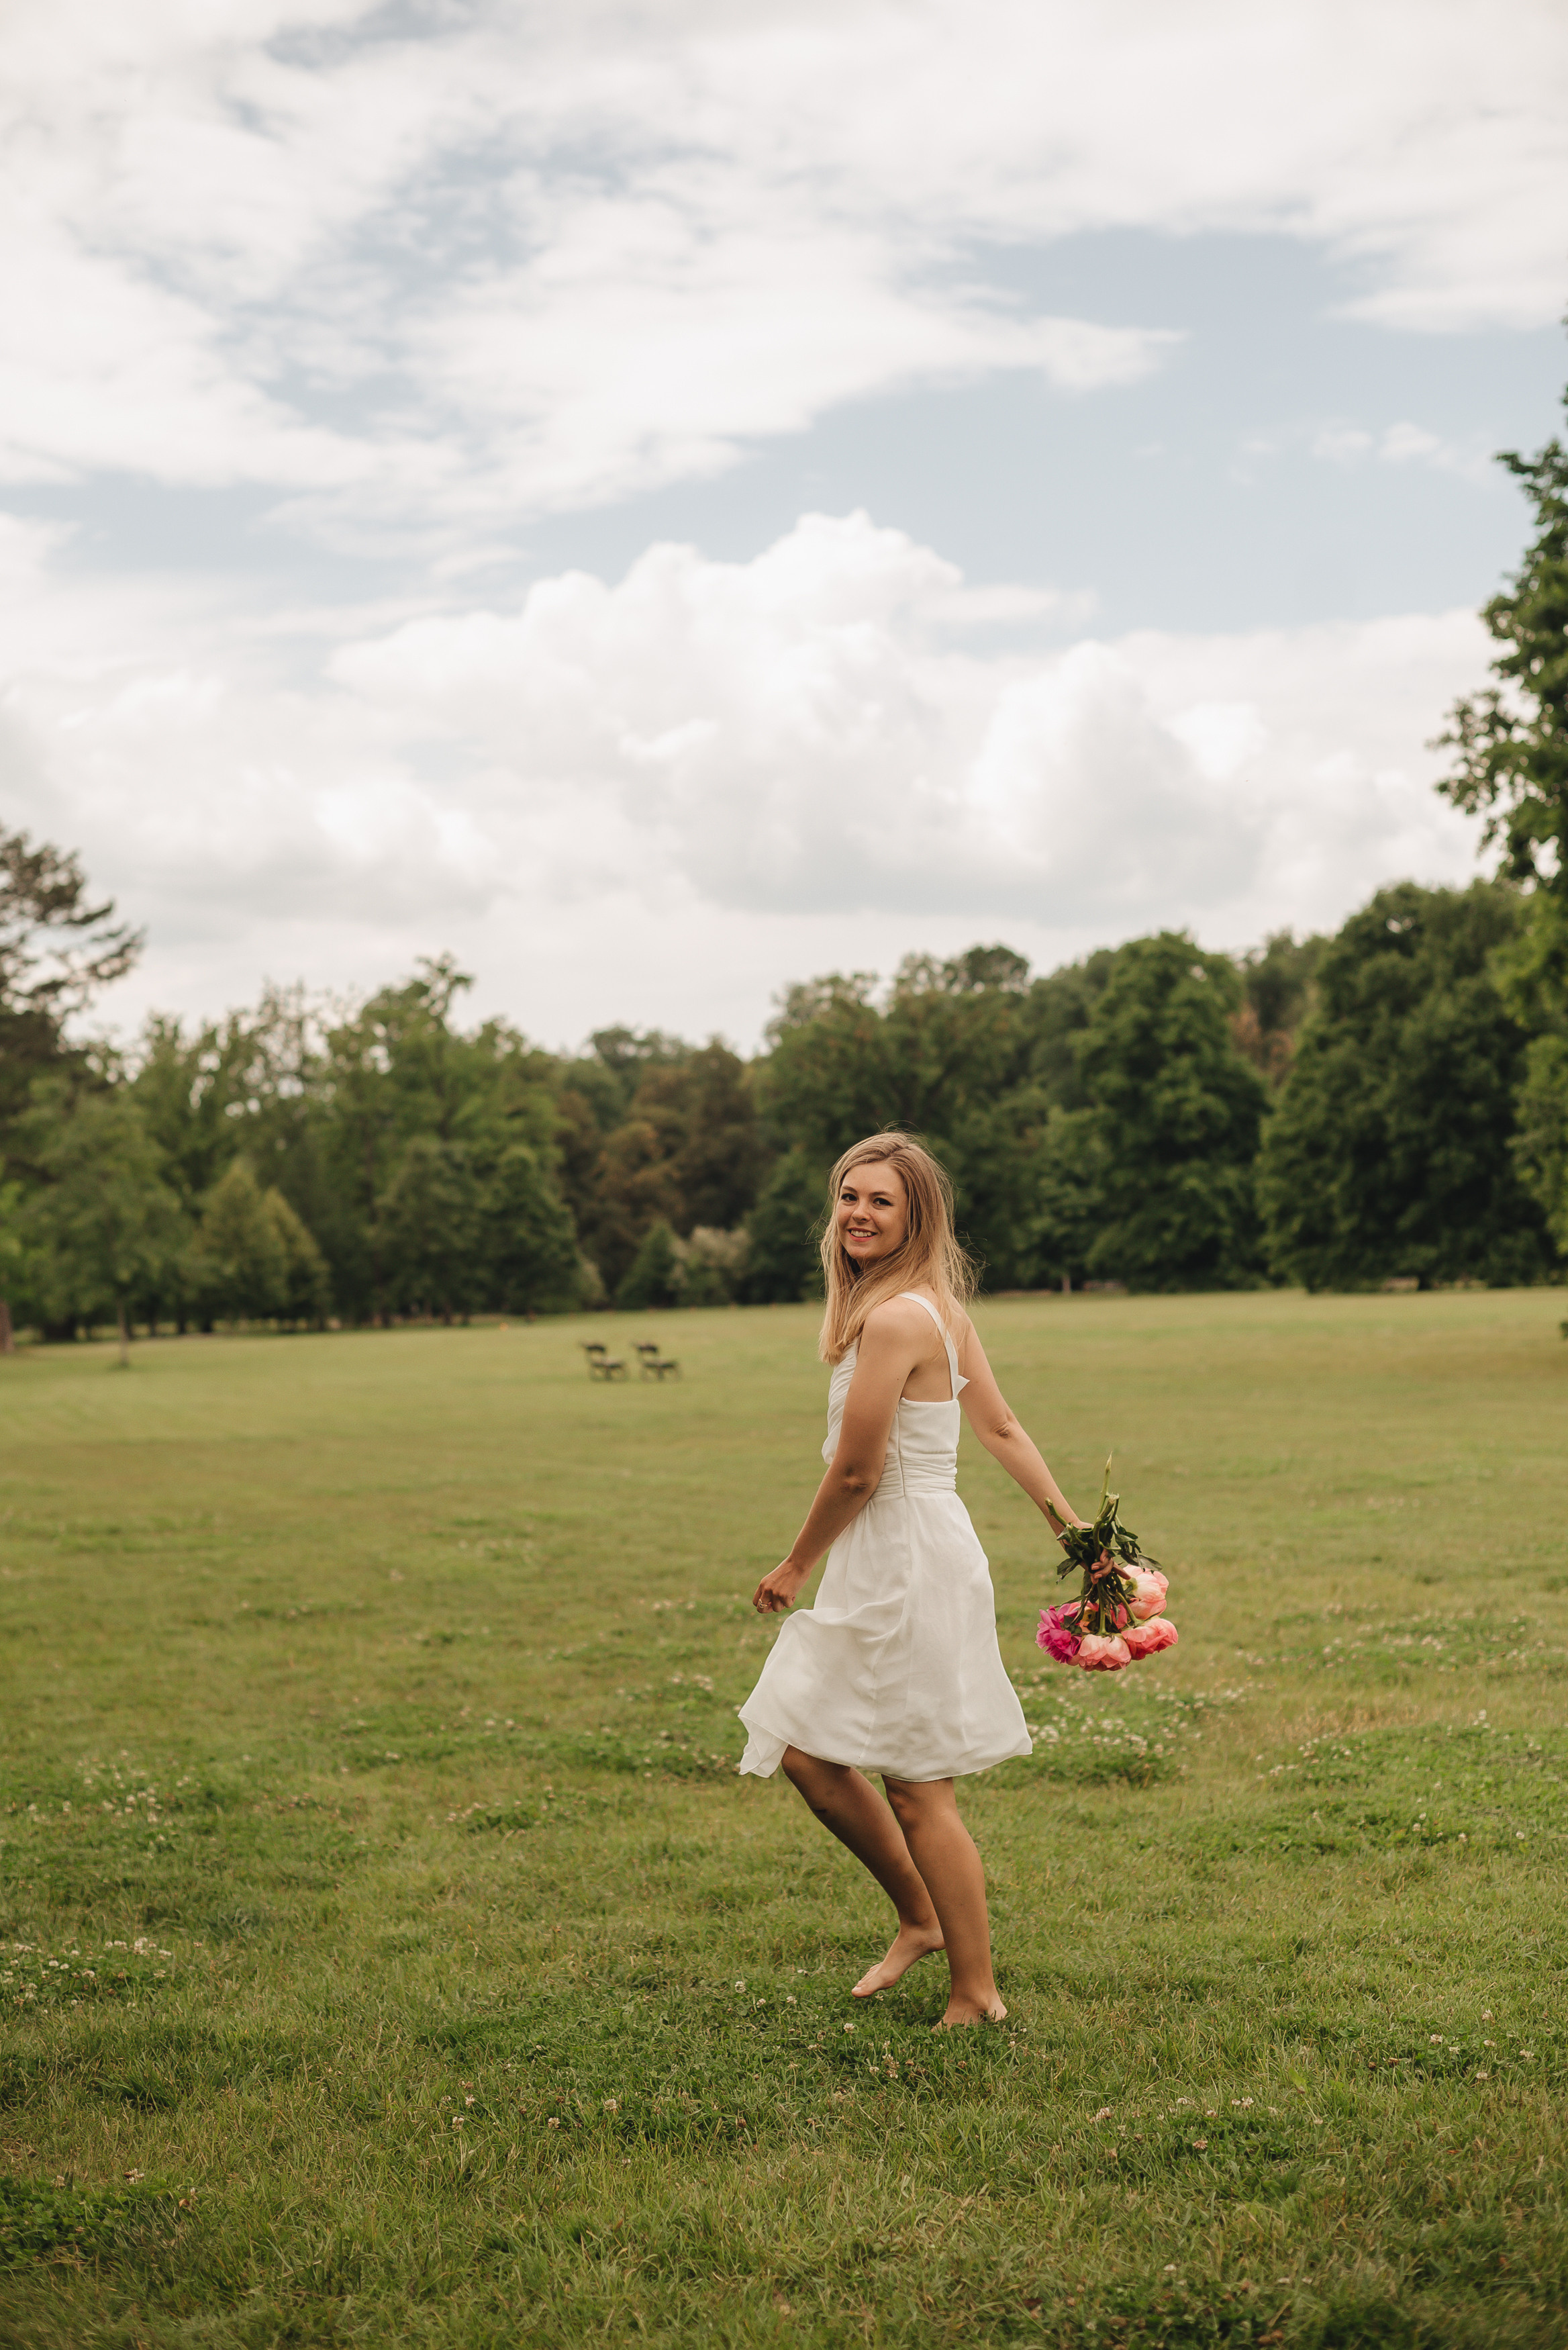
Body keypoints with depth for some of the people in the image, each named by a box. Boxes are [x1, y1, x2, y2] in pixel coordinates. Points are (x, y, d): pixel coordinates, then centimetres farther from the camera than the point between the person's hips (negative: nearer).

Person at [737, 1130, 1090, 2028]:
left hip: (906, 1560, -10)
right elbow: (1002, 1426, 12)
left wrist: (795, 1567, -4)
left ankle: (977, 1995, 15)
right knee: (807, 1753, 16)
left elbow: (856, 1471, -18)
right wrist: (1076, 1527, 14)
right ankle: (923, 1918, 32)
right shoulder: (941, 1306, 9)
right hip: (889, 1561, 10)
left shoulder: (895, 1317, -21)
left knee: (918, 1786, 2)